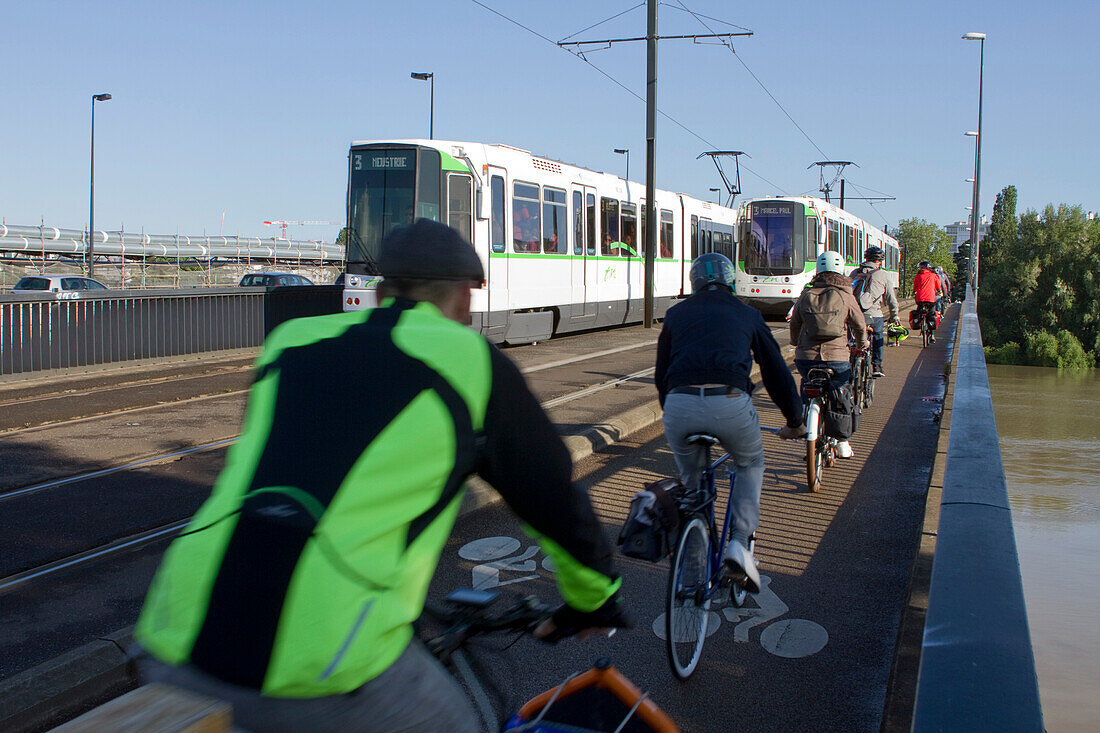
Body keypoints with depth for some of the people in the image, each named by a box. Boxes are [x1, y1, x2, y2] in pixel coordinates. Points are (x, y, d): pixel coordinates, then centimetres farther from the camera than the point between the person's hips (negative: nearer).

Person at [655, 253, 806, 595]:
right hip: (730, 403, -1)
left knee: (690, 478, 27)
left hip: (679, 405, 1)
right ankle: (739, 543, 10)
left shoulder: (676, 313, 26)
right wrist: (794, 421, 38)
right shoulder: (747, 314, 24)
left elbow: (661, 374, 30)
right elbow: (776, 371, 27)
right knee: (751, 464, 27)